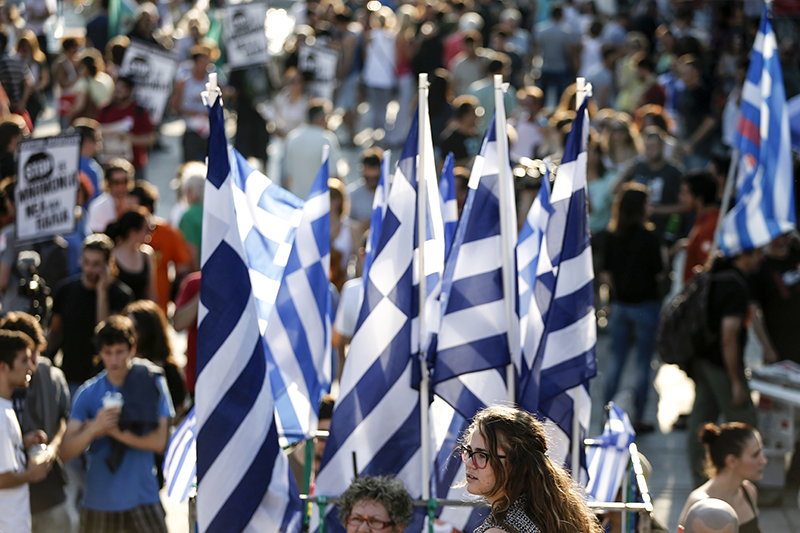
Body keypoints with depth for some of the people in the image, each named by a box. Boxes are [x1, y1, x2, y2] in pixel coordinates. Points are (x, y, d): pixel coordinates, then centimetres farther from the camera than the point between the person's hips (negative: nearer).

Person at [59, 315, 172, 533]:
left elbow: (159, 441, -6)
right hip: (98, 504, 2)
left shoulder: (152, 383, 0)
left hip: (142, 501, -2)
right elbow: (65, 452, -6)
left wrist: (115, 431, -11)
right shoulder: (88, 393, 2)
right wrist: (94, 428, -23)